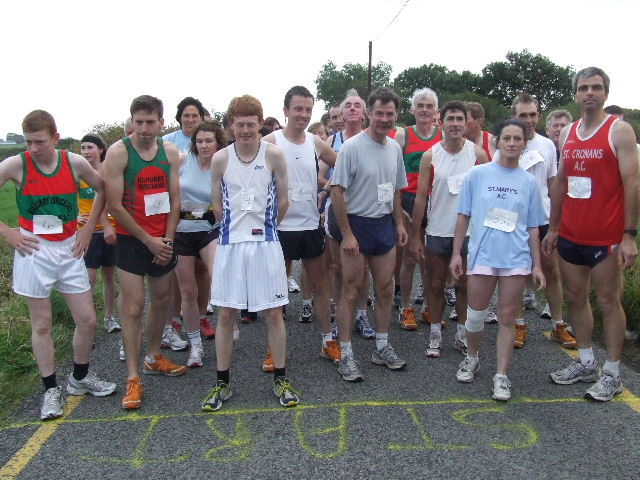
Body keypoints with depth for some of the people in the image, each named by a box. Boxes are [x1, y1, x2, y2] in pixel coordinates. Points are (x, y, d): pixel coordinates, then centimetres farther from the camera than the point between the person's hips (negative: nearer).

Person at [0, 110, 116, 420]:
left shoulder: (75, 163, -5)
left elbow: (103, 190, 11)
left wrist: (88, 228, 5)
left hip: (69, 250, 2)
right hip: (34, 251, -2)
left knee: (88, 320, 5)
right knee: (42, 324, 5)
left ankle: (80, 378, 27)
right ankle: (51, 390, 19)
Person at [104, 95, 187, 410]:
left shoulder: (170, 151, 2)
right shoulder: (118, 152, -12)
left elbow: (175, 200, 4)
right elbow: (114, 206, -13)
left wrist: (168, 239, -5)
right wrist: (148, 240, -12)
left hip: (163, 240, 5)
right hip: (132, 239, -5)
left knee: (162, 300, 14)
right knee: (133, 306, -6)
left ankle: (153, 357, 33)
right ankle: (133, 378, 1)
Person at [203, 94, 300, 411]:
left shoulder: (274, 155, -4)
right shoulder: (220, 159, 0)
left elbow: (283, 201, 4)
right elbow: (217, 204, 10)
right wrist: (238, 226, 12)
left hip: (265, 243, -1)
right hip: (230, 244, 2)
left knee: (273, 313, 5)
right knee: (225, 314, 6)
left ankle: (280, 379, 20)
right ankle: (222, 383, 20)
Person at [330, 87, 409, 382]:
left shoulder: (395, 148, 7)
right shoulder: (352, 147, -13)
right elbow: (337, 191, -15)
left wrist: (399, 223, 12)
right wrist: (347, 234, -17)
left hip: (385, 225, 6)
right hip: (356, 224, -6)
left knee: (386, 289, 12)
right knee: (351, 291, 0)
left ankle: (382, 347, 27)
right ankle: (345, 355, 11)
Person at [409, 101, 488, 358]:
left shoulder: (477, 154, -3)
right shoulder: (430, 156, -3)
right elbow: (421, 196, -1)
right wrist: (415, 235, -4)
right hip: (437, 231, 0)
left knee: (464, 286, 11)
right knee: (436, 285, 9)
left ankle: (461, 333, 25)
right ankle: (435, 333, 22)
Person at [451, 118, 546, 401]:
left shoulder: (528, 182, 6)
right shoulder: (477, 175, 1)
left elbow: (533, 228, 10)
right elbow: (463, 216, 4)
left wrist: (537, 265, 7)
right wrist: (456, 253, 1)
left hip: (516, 260, 1)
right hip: (481, 256, -1)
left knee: (507, 318, 4)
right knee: (476, 314, 7)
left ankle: (502, 375, 14)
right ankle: (472, 357, 33)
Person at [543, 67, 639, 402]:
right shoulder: (567, 133, 11)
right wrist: (553, 229, 14)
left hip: (606, 238, -6)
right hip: (570, 235, 6)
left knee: (608, 301, 2)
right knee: (575, 297, 12)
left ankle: (612, 374, 13)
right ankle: (586, 364, 26)